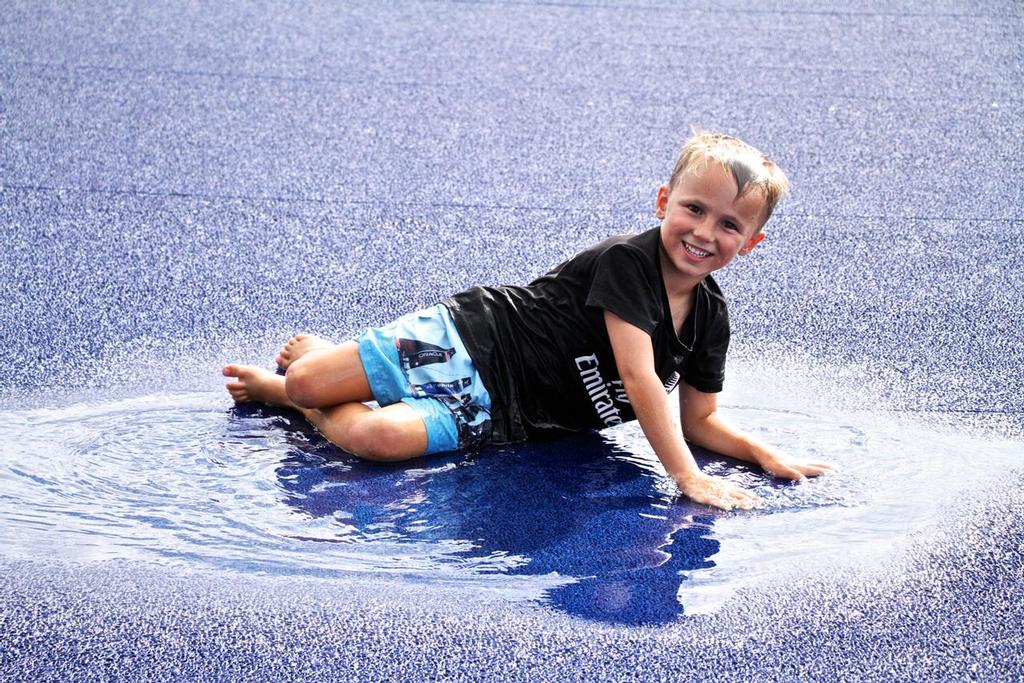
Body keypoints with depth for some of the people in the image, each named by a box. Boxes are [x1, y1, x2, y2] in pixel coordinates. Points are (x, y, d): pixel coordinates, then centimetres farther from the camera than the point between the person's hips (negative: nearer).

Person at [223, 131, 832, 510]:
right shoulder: (626, 260, -19)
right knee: (305, 383, -16)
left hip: (494, 412, 4)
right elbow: (639, 377, -28)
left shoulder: (711, 319, 0)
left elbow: (701, 420, 8)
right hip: (472, 340, -4)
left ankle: (290, 394, 13)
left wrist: (763, 453, -12)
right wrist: (687, 477, -34)